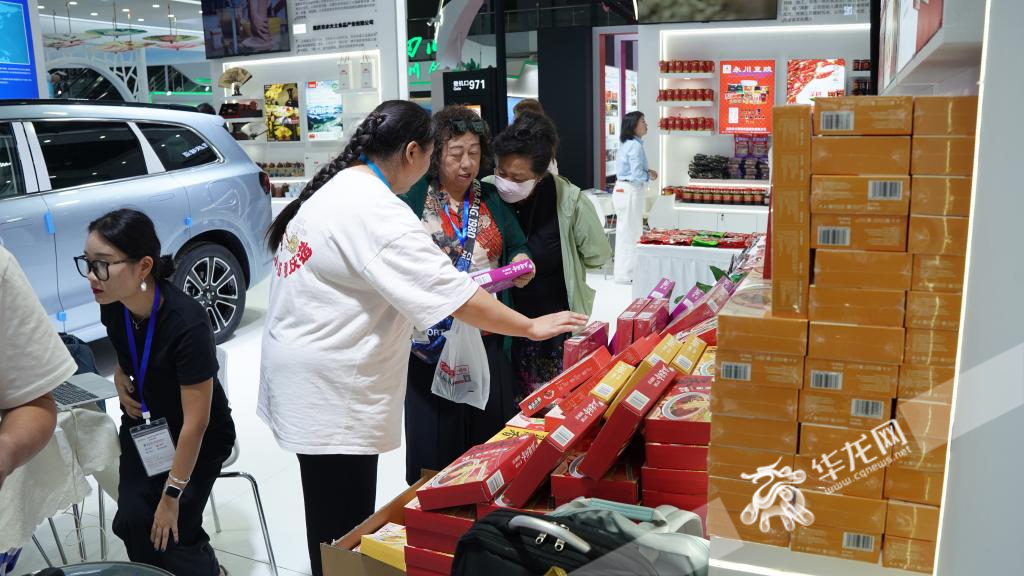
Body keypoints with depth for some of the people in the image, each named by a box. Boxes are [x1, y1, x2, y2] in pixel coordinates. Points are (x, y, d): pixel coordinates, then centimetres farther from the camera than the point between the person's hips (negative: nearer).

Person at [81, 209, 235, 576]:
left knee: (173, 537, -15)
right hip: (143, 426, 6)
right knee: (132, 522, -13)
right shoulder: (112, 306, -12)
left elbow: (195, 421, -26)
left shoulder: (187, 323, -32)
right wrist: (120, 377, -5)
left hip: (198, 437, -5)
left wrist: (171, 496, -20)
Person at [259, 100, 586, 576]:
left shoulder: (333, 188, 7)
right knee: (342, 530, 3)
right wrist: (532, 327, -16)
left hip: (312, 371, 10)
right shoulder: (377, 212, -24)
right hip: (329, 390, -10)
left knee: (336, 517, 23)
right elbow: (454, 293, -25)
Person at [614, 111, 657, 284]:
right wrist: (649, 176, -3)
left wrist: (646, 172, 8)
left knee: (624, 232, 16)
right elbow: (637, 175, -22)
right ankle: (627, 274, 6)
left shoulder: (627, 144, 11)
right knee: (631, 233, -1)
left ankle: (623, 272, 25)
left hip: (622, 190, 10)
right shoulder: (635, 146, -18)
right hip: (630, 191, -10)